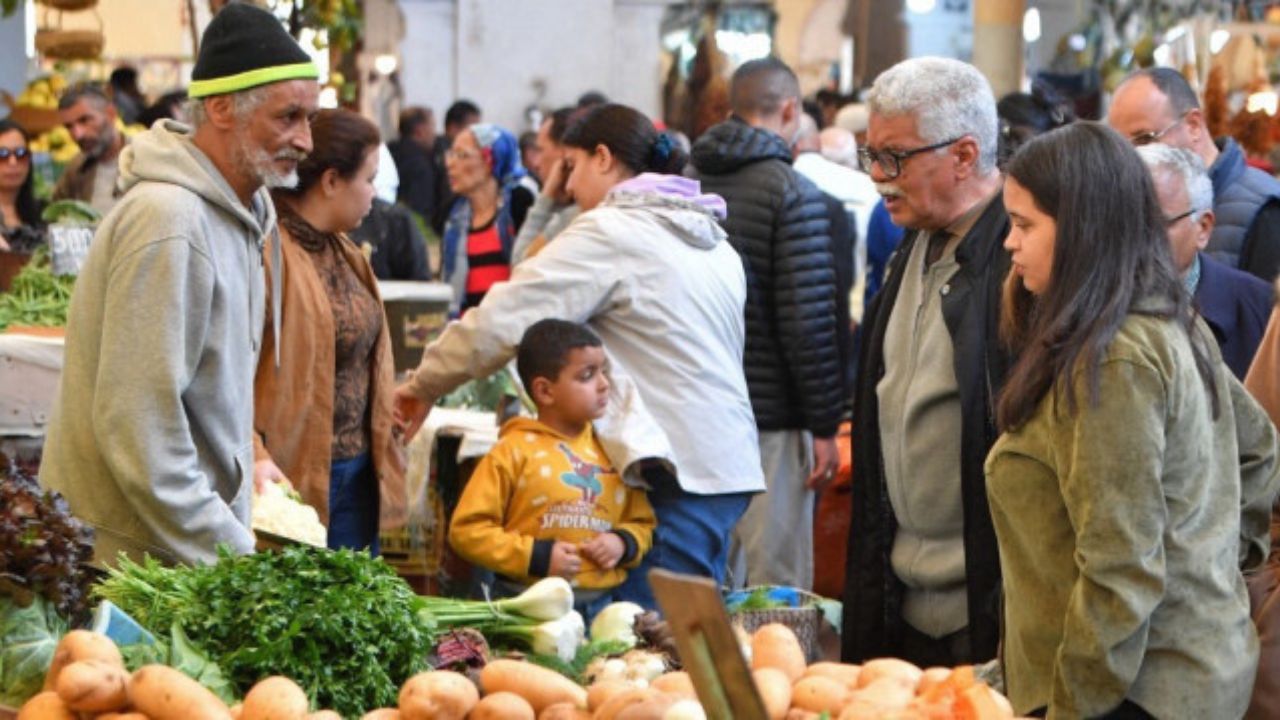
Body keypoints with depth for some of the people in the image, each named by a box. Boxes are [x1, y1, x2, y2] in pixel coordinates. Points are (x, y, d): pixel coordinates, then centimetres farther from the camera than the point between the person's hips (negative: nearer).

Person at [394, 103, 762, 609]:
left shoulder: (609, 233, -7)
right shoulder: (711, 238, 17)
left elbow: (505, 317, -10)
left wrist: (425, 385, 1)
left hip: (678, 472, -8)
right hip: (732, 467, 8)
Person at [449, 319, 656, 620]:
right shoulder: (514, 451, -3)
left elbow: (642, 522, 19)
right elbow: (467, 530, -6)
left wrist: (623, 543, -3)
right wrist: (535, 557, -11)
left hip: (599, 606, 4)